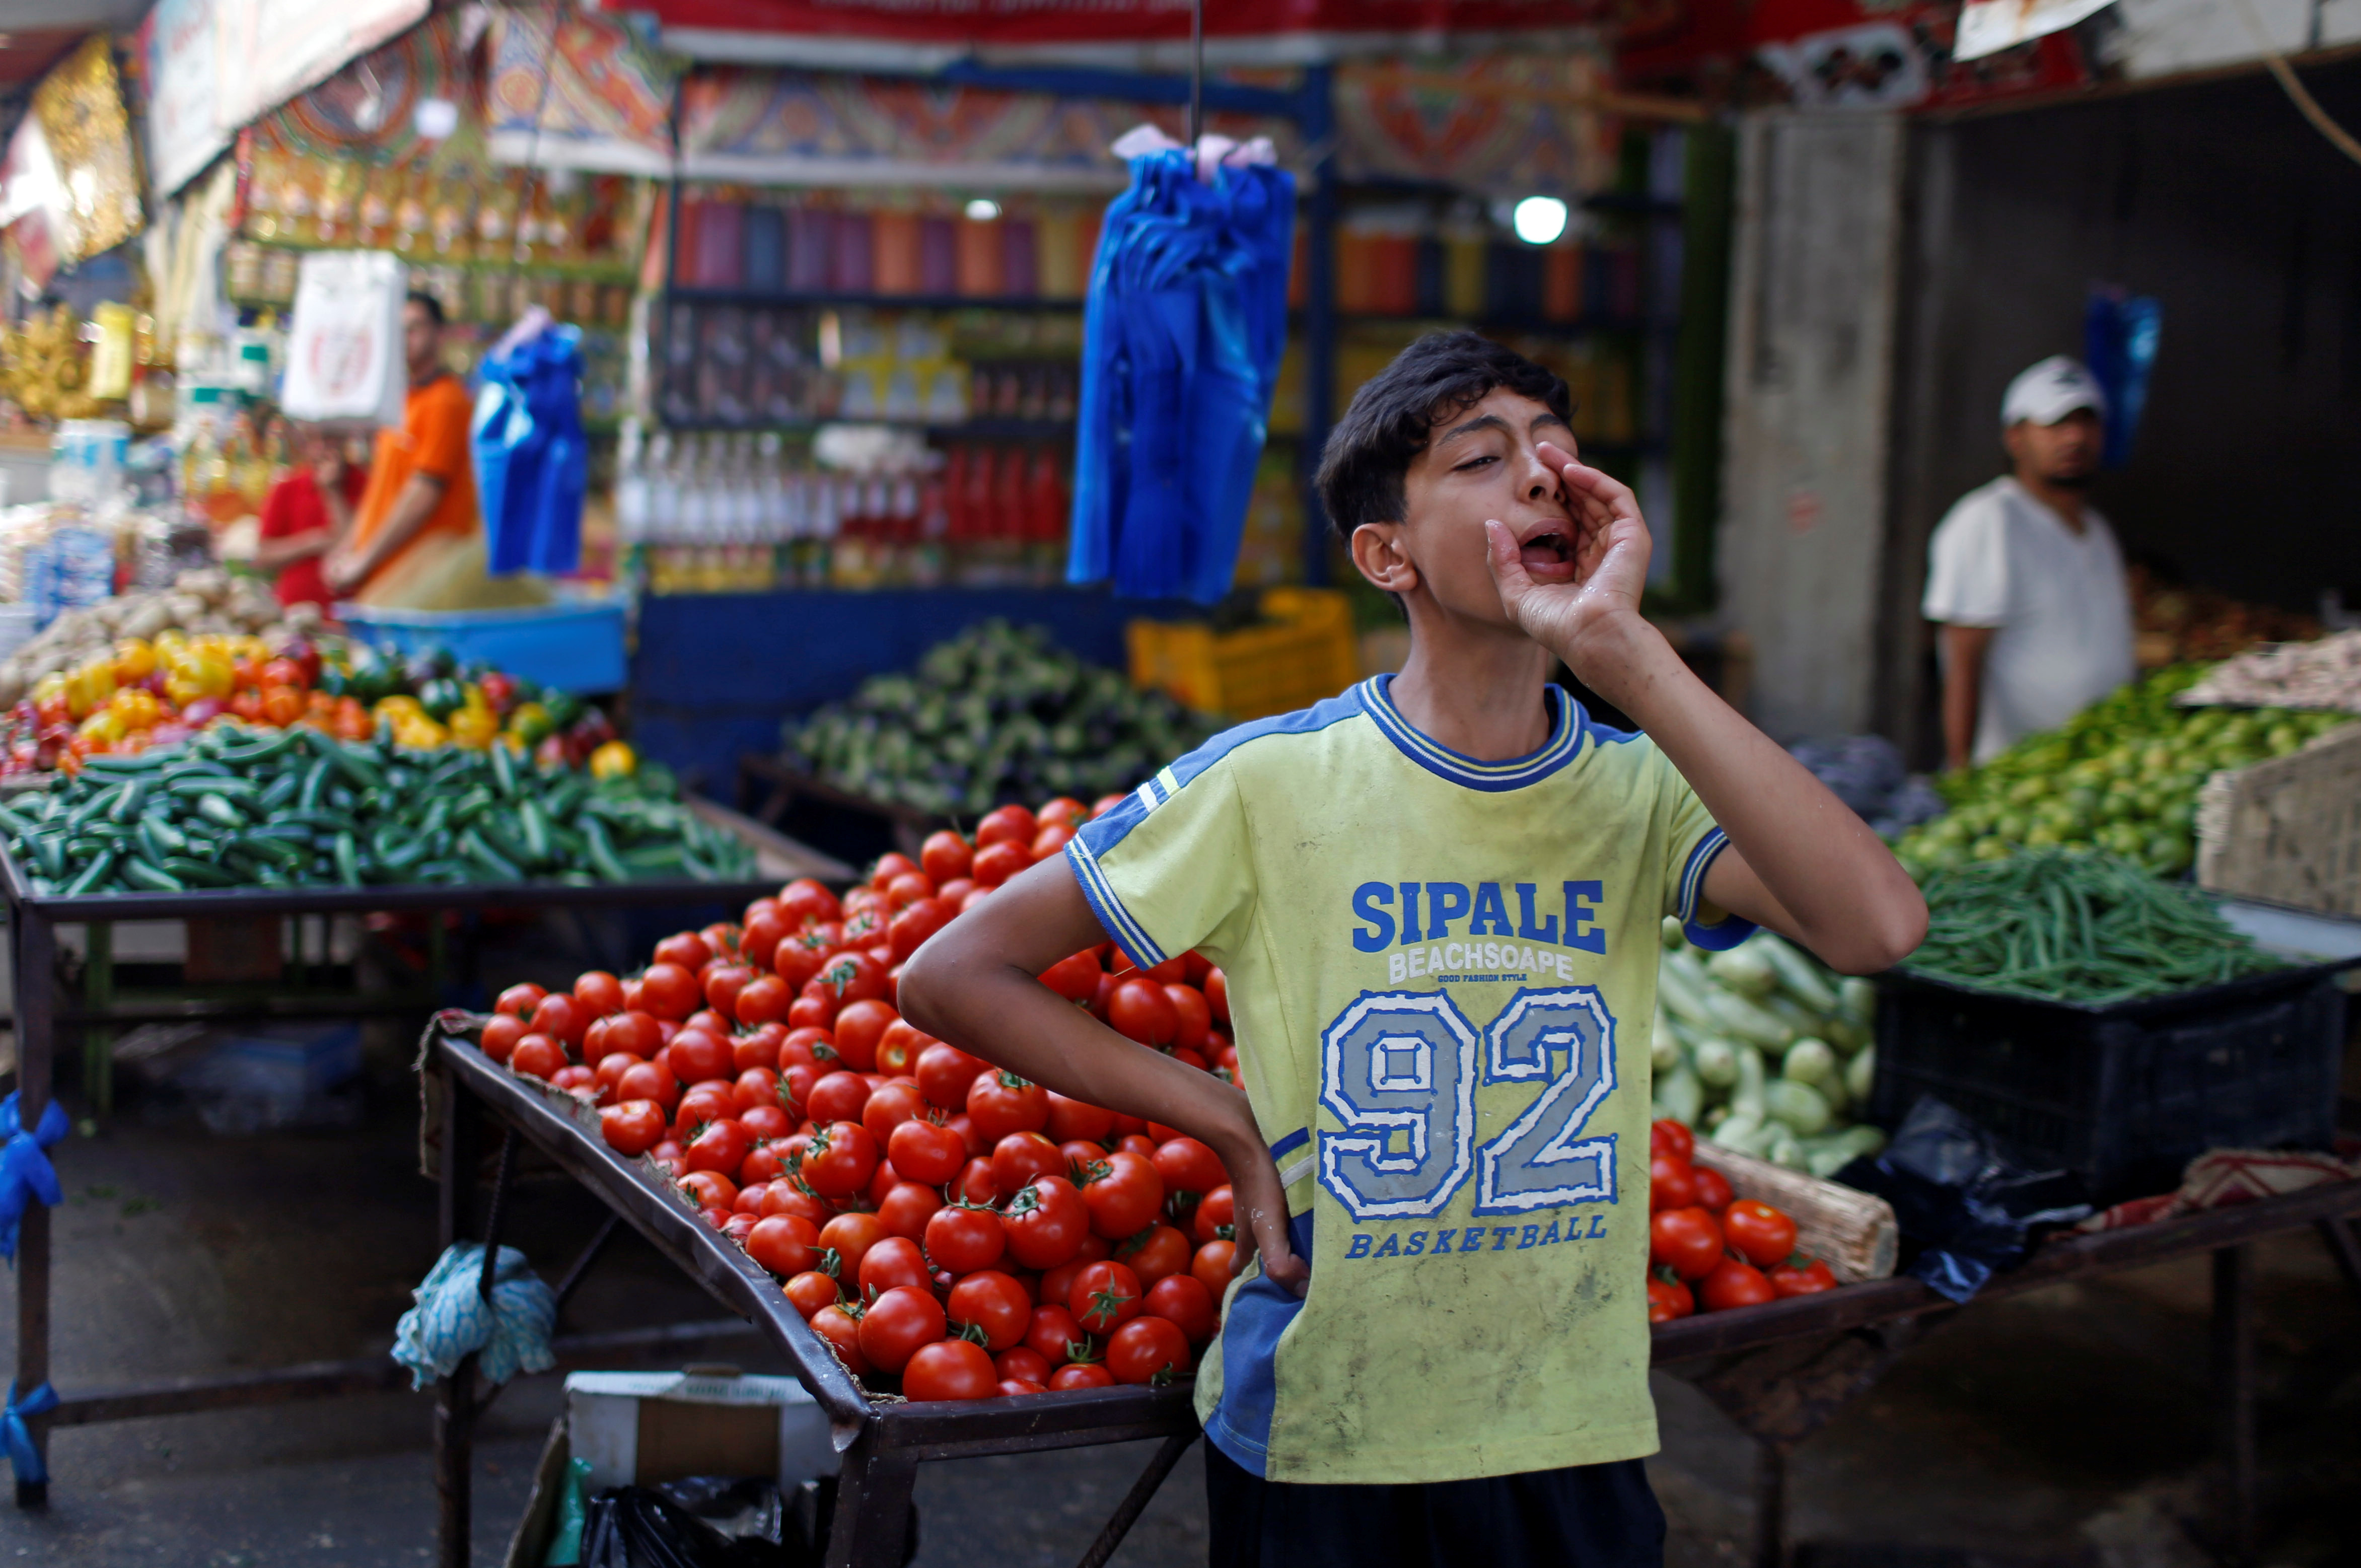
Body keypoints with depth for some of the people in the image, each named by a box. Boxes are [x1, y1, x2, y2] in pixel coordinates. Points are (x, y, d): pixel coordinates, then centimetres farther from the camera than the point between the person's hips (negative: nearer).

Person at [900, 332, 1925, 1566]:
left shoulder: (1642, 793, -6)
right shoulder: (1274, 783, -13)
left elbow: (1877, 927, -26)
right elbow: (951, 976, -8)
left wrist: (1621, 648, -28)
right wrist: (1230, 1122, -12)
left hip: (1575, 1437, 2)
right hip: (1312, 1442, -2)